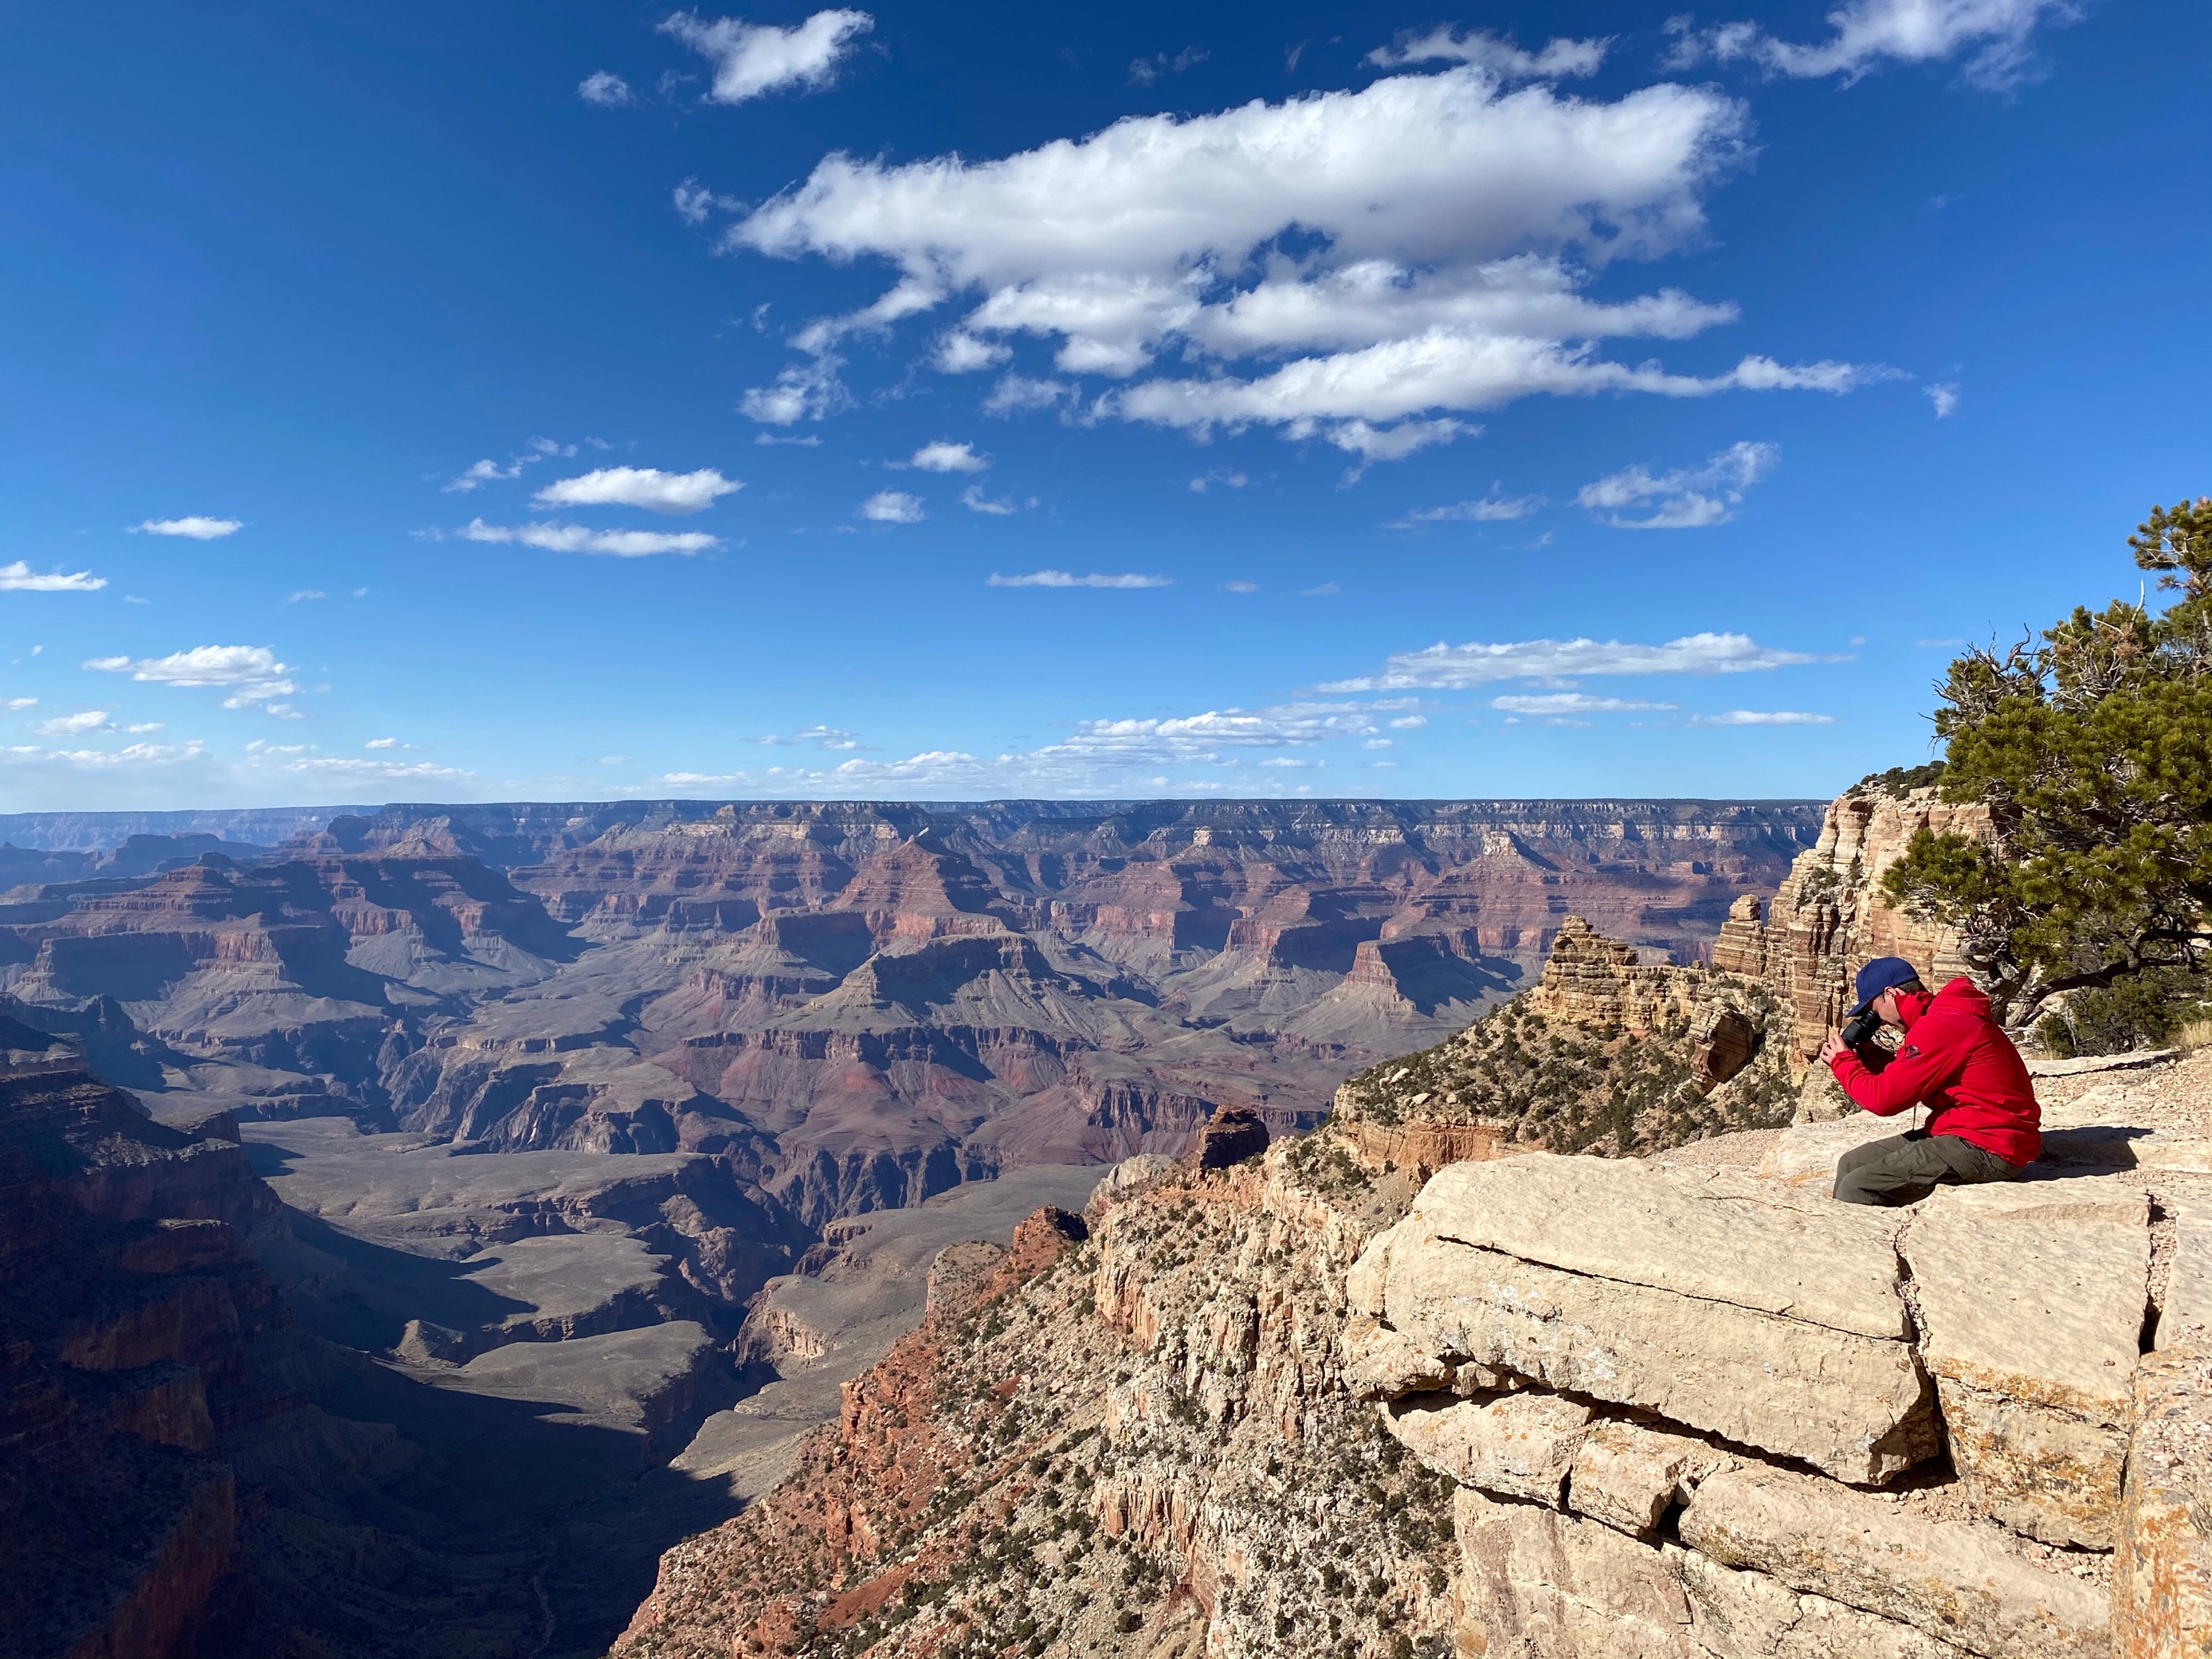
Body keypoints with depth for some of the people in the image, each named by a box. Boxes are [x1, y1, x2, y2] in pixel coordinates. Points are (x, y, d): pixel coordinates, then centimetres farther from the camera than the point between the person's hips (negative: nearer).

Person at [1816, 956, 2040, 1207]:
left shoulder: (1938, 1026, -17)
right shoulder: (1947, 1016, 15)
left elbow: (1884, 1098, -17)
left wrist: (1843, 1062, -1)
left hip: (1987, 1149, -11)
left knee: (1855, 1188, -20)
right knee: (1852, 1164, 8)